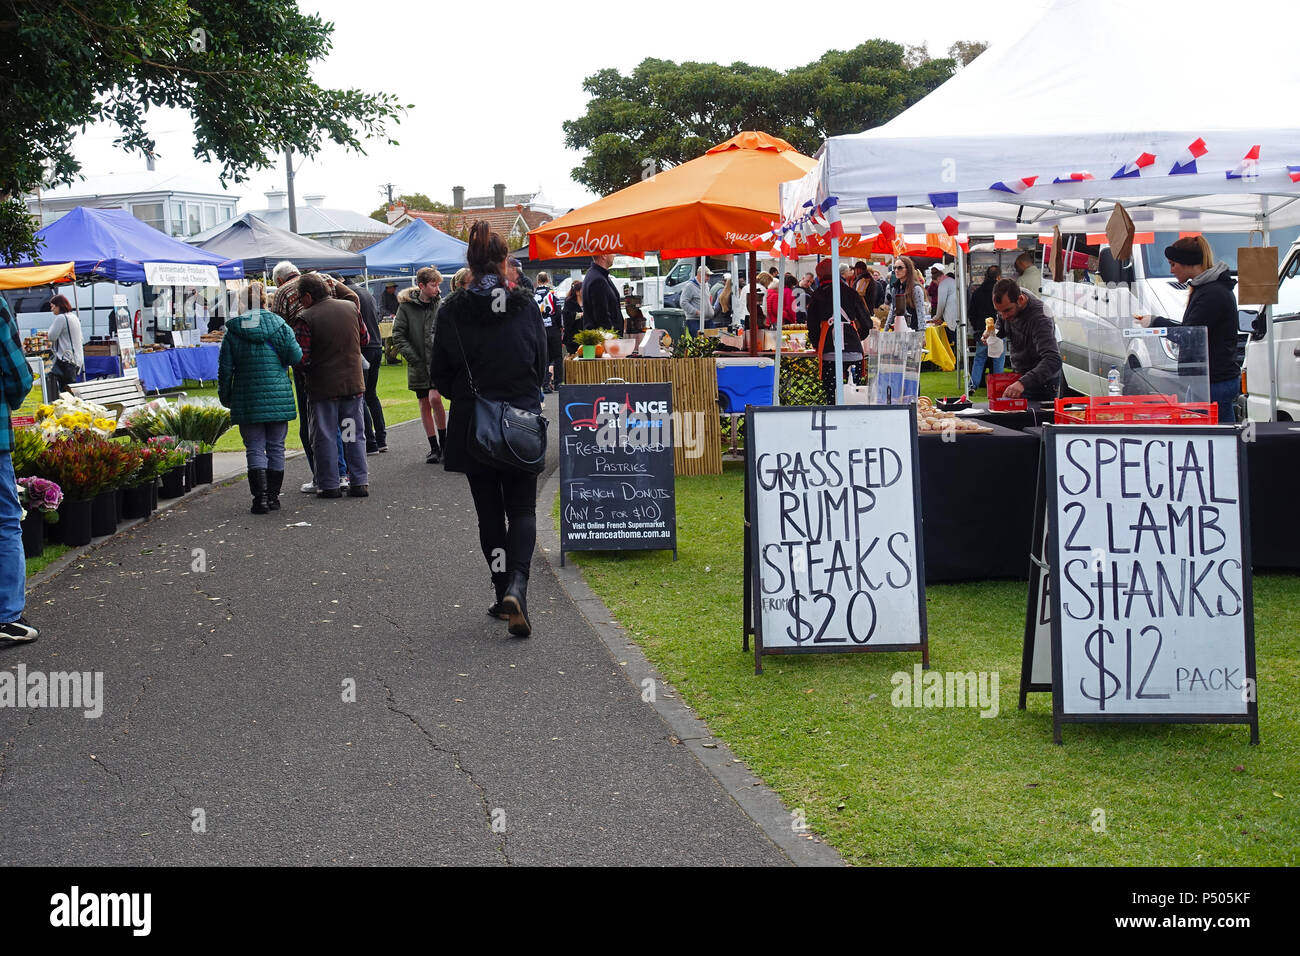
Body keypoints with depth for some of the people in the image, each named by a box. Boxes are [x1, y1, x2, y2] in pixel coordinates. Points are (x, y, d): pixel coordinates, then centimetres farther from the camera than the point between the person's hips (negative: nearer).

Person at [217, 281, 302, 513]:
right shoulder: (278, 324, 0)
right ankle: (273, 496, 13)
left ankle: (260, 497, -5)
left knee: (255, 450, 4)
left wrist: (225, 397, 11)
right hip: (278, 396, 1)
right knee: (276, 448, 10)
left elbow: (225, 369, 0)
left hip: (247, 399, -1)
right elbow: (295, 357, -5)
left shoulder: (233, 331, -1)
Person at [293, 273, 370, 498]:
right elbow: (365, 339, 12)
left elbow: (302, 358, -14)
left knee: (325, 437, 6)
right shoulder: (351, 307, 1)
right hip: (354, 383, 4)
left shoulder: (306, 319, -13)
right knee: (355, 435, 11)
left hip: (324, 386, -4)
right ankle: (360, 483, 11)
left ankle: (330, 485, 8)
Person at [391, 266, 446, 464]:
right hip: (418, 364, 2)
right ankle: (434, 448, 17)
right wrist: (412, 357, -7)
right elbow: (398, 334, 0)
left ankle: (443, 442, 0)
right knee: (424, 405, 7)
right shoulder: (406, 306, -1)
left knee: (435, 398, -17)